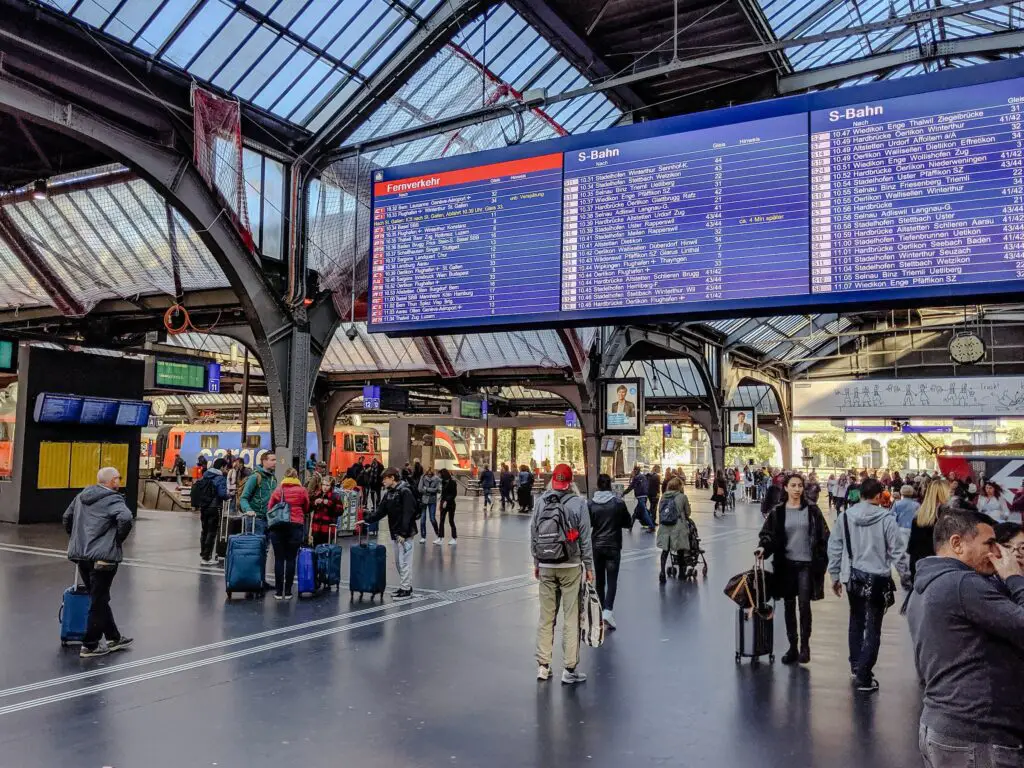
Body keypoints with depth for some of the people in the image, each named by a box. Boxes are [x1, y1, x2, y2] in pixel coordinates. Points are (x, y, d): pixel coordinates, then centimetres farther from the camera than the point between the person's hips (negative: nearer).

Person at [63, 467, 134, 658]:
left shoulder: (82, 496, 13)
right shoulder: (113, 500, -12)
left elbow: (67, 517, 22)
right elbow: (125, 518, -28)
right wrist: (118, 539, -11)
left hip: (80, 555, 8)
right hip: (103, 557, -8)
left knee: (99, 599, 17)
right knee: (99, 602, 2)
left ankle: (114, 638, 27)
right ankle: (90, 646, 8)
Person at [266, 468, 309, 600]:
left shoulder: (278, 490, 5)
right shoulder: (302, 491, 4)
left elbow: (269, 508, 10)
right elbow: (306, 509, 13)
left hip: (278, 526, 1)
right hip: (296, 526, -1)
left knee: (279, 559, 4)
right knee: (291, 559, 2)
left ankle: (278, 591, 5)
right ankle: (288, 591, 4)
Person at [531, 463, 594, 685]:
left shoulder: (540, 501, 1)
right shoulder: (578, 503, -7)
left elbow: (533, 534, 5)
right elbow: (585, 538, -6)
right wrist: (589, 566, 3)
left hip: (546, 566, 3)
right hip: (571, 567, -3)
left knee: (546, 617, 10)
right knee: (571, 618, 3)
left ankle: (543, 665, 16)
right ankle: (570, 669, 7)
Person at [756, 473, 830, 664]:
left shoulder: (812, 509, -2)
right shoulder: (778, 511, 0)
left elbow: (823, 536, 1)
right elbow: (768, 534, 0)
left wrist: (822, 560, -4)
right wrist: (763, 547, -21)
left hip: (807, 563, -2)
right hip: (786, 563, 2)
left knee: (804, 605, -4)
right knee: (789, 606, 9)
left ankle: (805, 645, 13)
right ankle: (792, 647, 20)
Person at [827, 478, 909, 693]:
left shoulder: (845, 516, -3)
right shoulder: (886, 518, -12)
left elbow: (834, 548, 2)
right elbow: (896, 551, -8)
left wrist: (835, 576, 12)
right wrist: (905, 576, 5)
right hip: (877, 578, -3)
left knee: (856, 620, 22)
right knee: (873, 627, 3)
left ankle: (856, 665, 33)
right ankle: (864, 676, 0)